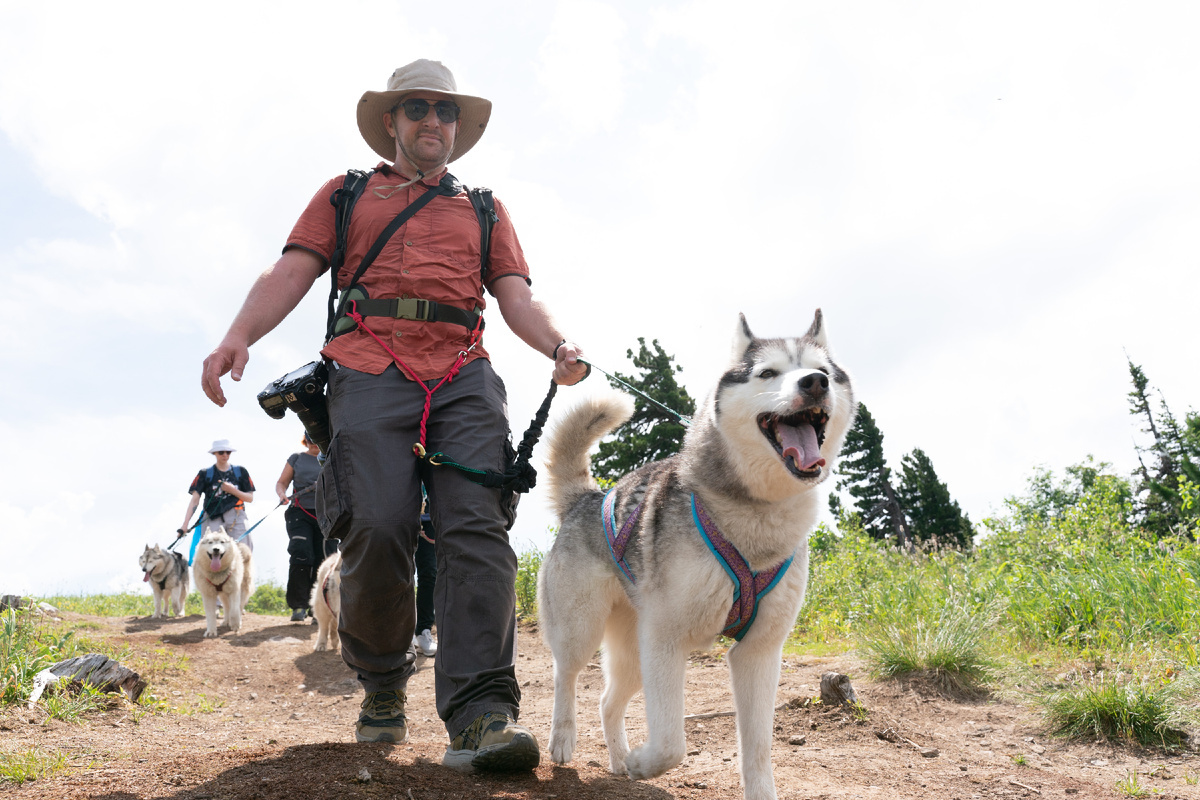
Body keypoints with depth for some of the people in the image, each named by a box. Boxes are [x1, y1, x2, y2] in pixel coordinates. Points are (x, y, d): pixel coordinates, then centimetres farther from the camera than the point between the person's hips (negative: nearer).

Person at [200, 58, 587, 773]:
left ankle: (480, 713, -25)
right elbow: (292, 272, 13)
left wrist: (559, 346, -7)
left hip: (464, 377, 1)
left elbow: (516, 295, 16)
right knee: (377, 529, -17)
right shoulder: (346, 196, 26)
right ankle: (383, 687, 8)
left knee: (476, 527, -18)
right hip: (371, 373, -1)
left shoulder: (484, 211, 29)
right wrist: (238, 336, -7)